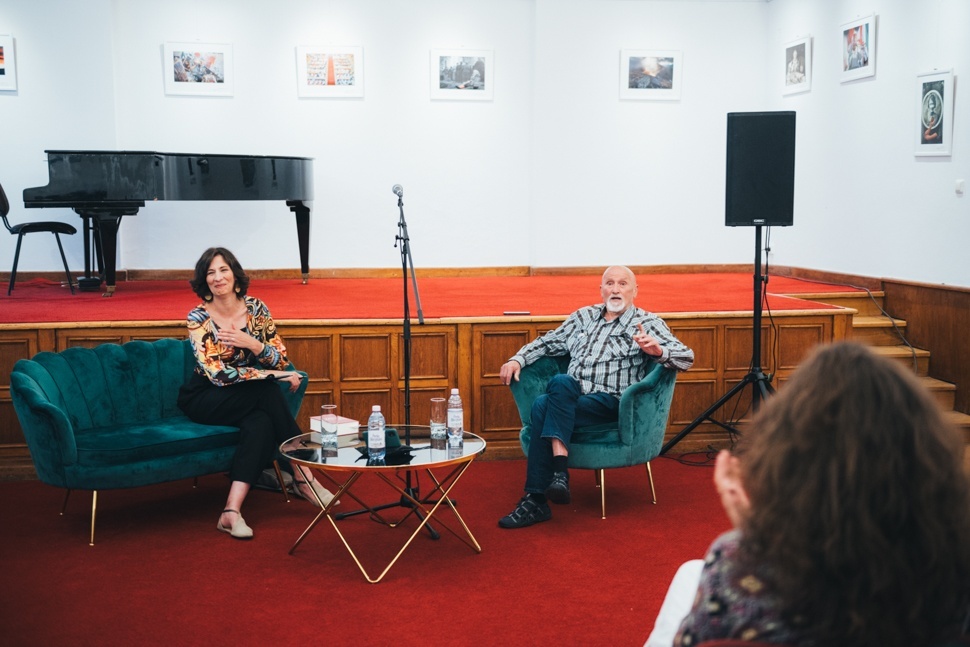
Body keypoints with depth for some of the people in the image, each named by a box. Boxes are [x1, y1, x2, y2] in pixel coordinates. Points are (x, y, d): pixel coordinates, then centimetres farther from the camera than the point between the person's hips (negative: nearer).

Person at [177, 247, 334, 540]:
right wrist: (273, 375, -25)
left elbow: (281, 360, -3)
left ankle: (232, 511, -37)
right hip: (205, 400, -4)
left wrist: (252, 344, -24)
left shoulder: (255, 308, -2)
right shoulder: (198, 317, -12)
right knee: (269, 392, -30)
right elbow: (215, 373, -20)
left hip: (248, 400, 4)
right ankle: (304, 477, -24)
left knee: (260, 423, -32)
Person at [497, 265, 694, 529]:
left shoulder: (648, 323, 6)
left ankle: (559, 469, -36)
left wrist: (657, 351, -25)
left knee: (560, 381, -33)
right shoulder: (584, 316, 22)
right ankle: (535, 500, -33)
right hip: (569, 399, 5)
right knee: (542, 404, -31)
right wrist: (517, 359, 13)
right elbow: (548, 341, 30)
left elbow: (686, 357, -4)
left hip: (610, 403, -4)